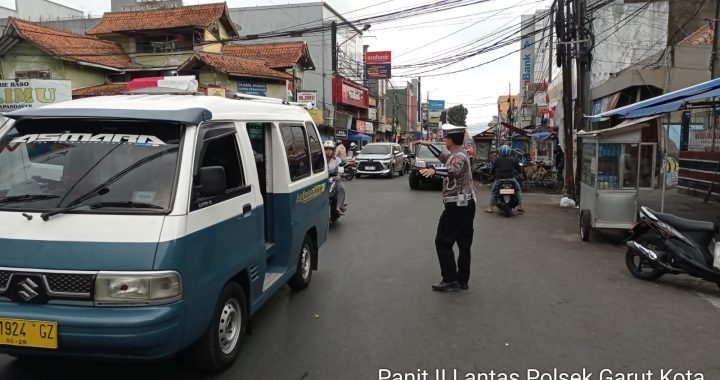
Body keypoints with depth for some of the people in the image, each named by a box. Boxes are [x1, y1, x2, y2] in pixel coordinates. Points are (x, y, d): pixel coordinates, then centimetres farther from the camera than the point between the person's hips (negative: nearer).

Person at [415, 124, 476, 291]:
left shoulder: (459, 157, -17)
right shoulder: (460, 153, 13)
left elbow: (453, 170, -41)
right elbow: (444, 157, 33)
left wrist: (434, 170, -57)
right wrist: (428, 145, 36)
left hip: (456, 205, -10)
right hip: (467, 204, 10)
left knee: (443, 242, -4)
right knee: (464, 243, 10)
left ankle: (450, 279, -4)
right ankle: (463, 280, 15)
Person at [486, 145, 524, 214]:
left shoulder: (497, 159, 0)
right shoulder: (513, 159, 3)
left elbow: (492, 170, 2)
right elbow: (519, 169, 8)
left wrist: (491, 172, 25)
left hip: (499, 179, 0)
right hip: (511, 179, 1)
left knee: (493, 192, 18)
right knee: (519, 191, 23)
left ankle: (490, 208, 13)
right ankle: (520, 206, 17)